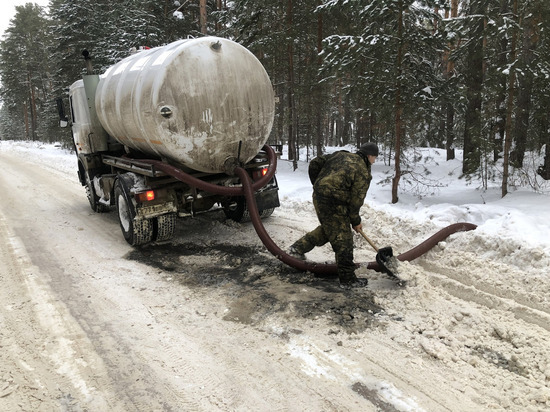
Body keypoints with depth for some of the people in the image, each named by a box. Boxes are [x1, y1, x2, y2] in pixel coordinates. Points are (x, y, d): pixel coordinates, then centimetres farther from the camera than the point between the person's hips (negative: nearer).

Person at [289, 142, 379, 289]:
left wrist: (317, 184, 22)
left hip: (318, 196, 8)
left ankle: (298, 248, 30)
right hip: (333, 205, -8)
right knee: (343, 241, 2)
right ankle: (348, 279, 12)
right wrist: (356, 221, 7)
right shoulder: (363, 173, -9)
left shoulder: (340, 155, 11)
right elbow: (355, 201, -8)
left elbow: (315, 163, 11)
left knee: (327, 228, 29)